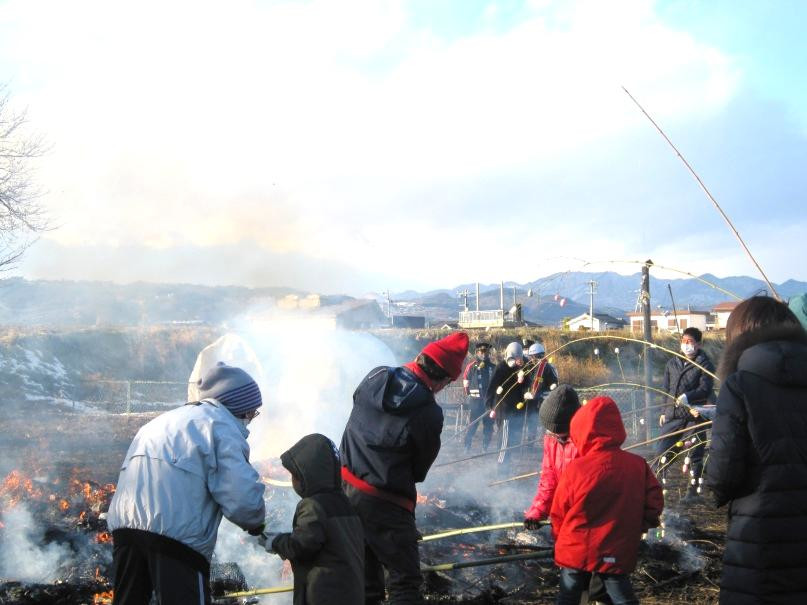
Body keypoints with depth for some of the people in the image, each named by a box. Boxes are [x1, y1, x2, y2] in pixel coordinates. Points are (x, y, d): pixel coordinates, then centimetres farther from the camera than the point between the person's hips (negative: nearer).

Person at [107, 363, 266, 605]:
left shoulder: (166, 419, 29)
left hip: (124, 524, 8)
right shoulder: (222, 425, 2)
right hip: (176, 532, -8)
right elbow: (242, 497, -9)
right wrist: (256, 524, 8)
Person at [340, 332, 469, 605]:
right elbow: (419, 469, -6)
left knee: (366, 573, 20)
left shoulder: (374, 378, -2)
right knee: (405, 579, 4)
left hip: (347, 487, 7)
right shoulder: (428, 413, -19)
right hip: (384, 504, -7)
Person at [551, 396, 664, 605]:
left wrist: (560, 539, 15)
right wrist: (634, 529, 11)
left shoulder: (575, 469, -15)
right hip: (617, 554, 1)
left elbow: (558, 513, -4)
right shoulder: (638, 465, -10)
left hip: (576, 551, -1)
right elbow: (654, 504, -5)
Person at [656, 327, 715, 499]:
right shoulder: (672, 363, 16)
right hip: (673, 415, 5)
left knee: (694, 454, 1)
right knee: (662, 451, 3)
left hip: (694, 416, -5)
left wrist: (687, 397, -25)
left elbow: (705, 390, -11)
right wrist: (664, 412, 19)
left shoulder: (704, 364, -1)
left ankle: (693, 489, 11)